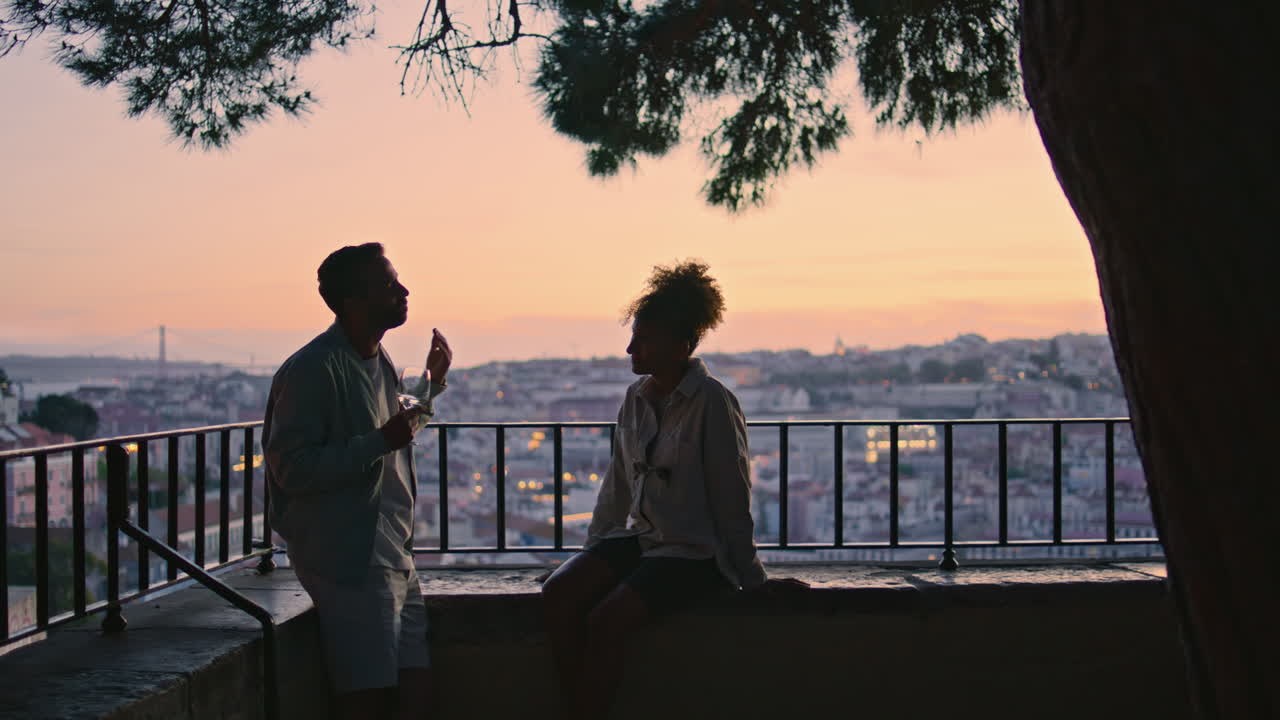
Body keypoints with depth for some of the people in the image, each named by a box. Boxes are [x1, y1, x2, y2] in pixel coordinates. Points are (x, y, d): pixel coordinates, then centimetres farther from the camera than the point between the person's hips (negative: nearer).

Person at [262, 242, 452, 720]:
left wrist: (432, 381, 18)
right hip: (349, 562, -9)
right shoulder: (313, 369, -14)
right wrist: (381, 441, -23)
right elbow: (291, 470, -20)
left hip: (396, 560, 9)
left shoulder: (380, 363, 15)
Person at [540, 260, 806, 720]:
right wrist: (593, 551, 18)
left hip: (694, 552, -7)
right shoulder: (636, 397, 9)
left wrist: (751, 577, -5)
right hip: (639, 537, 7)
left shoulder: (711, 402, -12)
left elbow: (732, 497, -9)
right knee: (558, 593, -17)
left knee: (606, 620, -27)